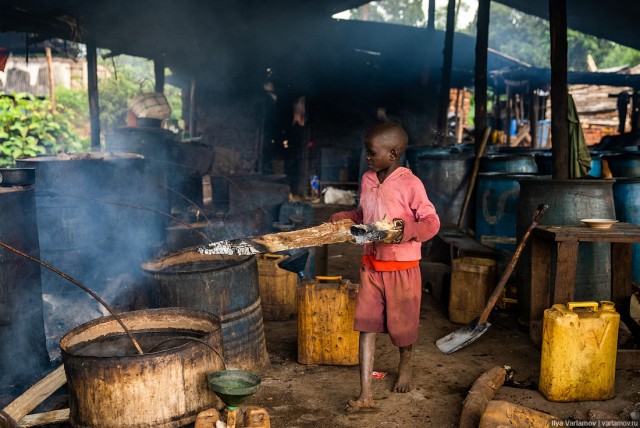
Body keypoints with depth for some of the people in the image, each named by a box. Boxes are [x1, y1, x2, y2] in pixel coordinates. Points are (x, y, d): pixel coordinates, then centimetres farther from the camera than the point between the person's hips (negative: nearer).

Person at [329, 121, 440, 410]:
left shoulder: (410, 184, -16)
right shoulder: (367, 180, 4)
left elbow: (431, 221, -14)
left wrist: (409, 229, -32)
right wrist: (342, 218, 2)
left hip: (402, 267, -5)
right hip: (371, 264, 5)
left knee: (402, 324, 13)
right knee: (367, 325, 0)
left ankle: (405, 366, 45)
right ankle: (365, 395, 3)